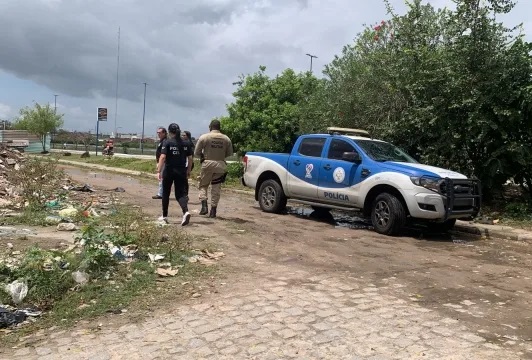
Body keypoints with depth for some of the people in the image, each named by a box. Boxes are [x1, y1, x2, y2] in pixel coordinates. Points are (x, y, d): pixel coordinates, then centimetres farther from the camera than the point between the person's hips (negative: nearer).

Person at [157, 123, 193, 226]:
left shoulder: (167, 142, -7)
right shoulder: (186, 143, 4)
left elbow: (163, 157, -16)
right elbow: (190, 158, 5)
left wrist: (159, 171, -14)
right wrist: (188, 171, 14)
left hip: (169, 171, -3)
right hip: (181, 171, 3)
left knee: (166, 193, 13)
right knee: (180, 193, 5)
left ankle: (164, 216, 22)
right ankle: (186, 212, -21)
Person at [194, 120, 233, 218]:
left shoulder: (204, 137, -5)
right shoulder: (226, 139, 3)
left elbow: (196, 153, -2)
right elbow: (230, 153, 8)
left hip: (207, 163, -2)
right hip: (220, 165, 2)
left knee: (203, 185, 13)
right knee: (216, 188, 9)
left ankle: (204, 205, -4)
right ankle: (213, 211, 11)